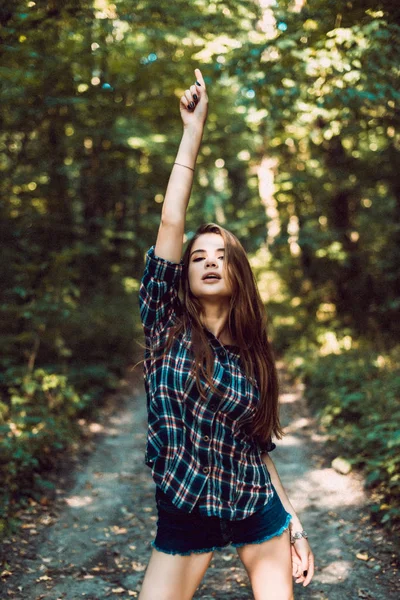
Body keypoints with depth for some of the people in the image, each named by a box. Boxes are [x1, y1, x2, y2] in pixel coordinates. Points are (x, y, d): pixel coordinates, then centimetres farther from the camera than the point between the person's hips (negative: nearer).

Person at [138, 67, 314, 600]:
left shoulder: (251, 356, 2)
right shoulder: (168, 327, -5)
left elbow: (258, 445, 7)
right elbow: (171, 221, -12)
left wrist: (295, 525, 5)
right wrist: (193, 130, -10)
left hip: (259, 515, 2)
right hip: (184, 520, -2)